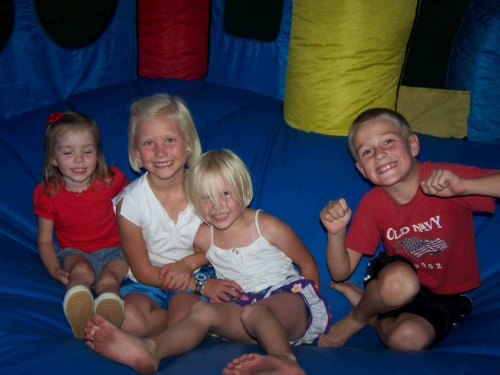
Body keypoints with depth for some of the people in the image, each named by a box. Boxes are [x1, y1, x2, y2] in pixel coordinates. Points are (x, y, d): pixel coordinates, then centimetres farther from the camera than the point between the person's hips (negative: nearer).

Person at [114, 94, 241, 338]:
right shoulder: (129, 202, -15)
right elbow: (143, 271, -8)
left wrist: (188, 263, -16)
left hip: (195, 275, 0)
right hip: (148, 284, 1)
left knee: (184, 311, -32)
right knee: (128, 320, -31)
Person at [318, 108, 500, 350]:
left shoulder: (445, 177, -19)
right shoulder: (372, 204, -9)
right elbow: (341, 273, -9)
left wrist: (463, 186, -43)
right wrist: (336, 233, -28)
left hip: (447, 297, -1)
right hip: (398, 283, 1)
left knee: (408, 339, -31)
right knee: (399, 280, -35)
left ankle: (375, 317, 5)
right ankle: (357, 316, -1)